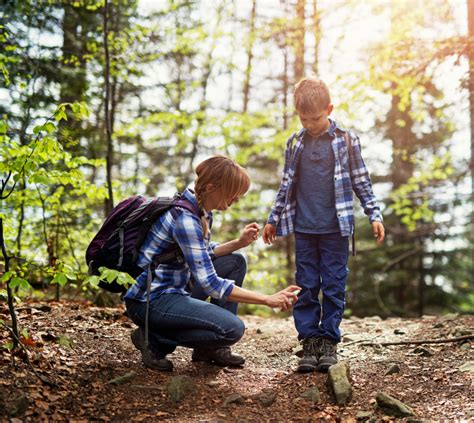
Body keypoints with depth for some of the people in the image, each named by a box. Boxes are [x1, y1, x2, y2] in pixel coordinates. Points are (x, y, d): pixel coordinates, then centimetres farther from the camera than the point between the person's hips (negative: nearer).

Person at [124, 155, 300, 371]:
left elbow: (203, 255, 21)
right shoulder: (184, 218, -24)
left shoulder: (203, 211, 5)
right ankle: (154, 340, -4)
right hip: (150, 300, -10)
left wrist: (239, 242, 3)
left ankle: (212, 348, 10)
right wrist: (268, 299, -24)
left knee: (235, 262, 10)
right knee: (232, 328, -21)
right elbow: (210, 284, -26)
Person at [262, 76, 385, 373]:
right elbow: (287, 185, 15)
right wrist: (274, 219, 17)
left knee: (334, 286, 2)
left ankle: (329, 340, 11)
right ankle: (310, 341, 10)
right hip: (303, 228, 3)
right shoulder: (295, 144, 7)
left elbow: (361, 181, 4)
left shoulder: (346, 140, -1)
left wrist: (375, 215, -1)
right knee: (306, 287, 4)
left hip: (336, 227, -2)